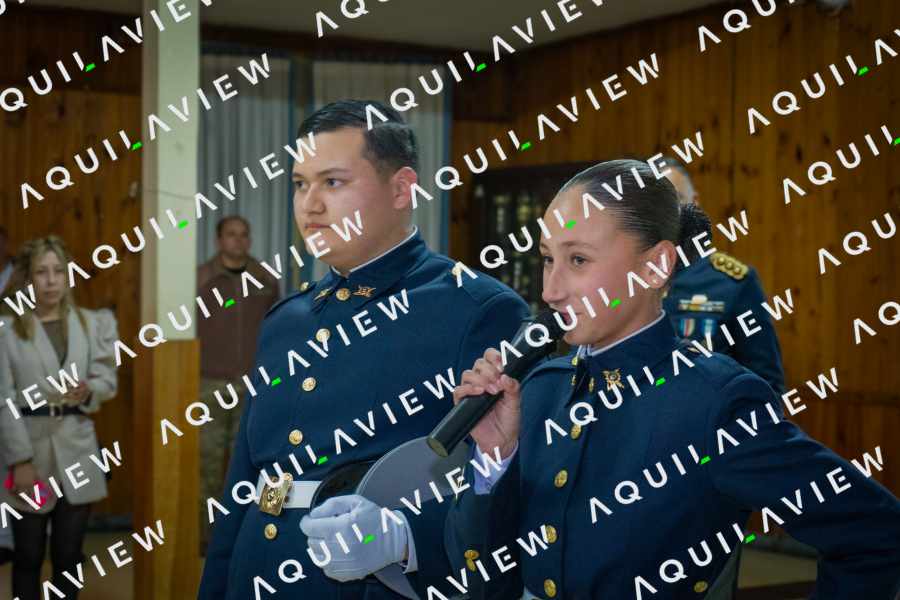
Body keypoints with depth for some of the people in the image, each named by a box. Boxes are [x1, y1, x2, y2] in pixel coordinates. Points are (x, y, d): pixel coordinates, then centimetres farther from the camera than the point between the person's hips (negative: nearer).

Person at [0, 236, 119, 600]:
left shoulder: (92, 323, 8)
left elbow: (107, 379, 6)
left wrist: (88, 392, -18)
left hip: (76, 449, 2)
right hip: (30, 448, -2)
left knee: (68, 554, 8)